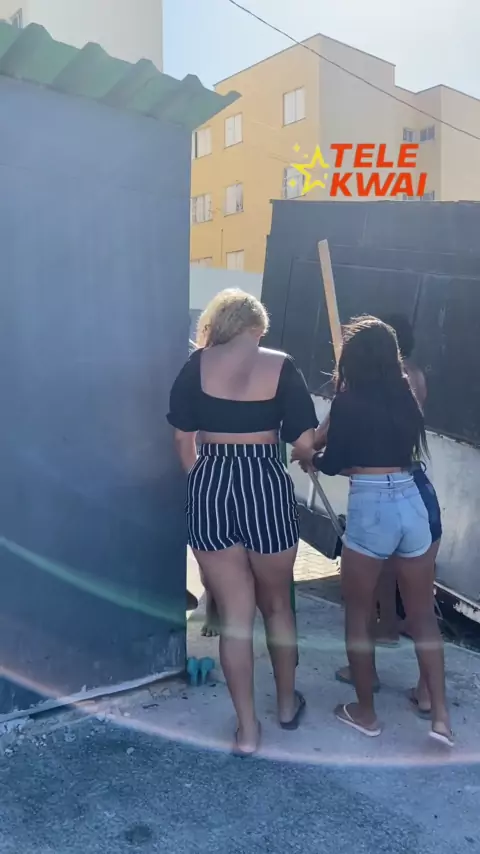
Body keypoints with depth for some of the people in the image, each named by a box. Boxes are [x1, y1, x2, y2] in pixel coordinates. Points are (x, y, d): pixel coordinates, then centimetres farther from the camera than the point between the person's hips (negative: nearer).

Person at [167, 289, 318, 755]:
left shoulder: (197, 363, 2)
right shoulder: (280, 365, -2)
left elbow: (183, 438, 3)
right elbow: (304, 441, -5)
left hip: (209, 487, 1)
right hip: (266, 486, -1)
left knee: (233, 615, 12)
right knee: (276, 604, 21)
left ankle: (246, 729, 24)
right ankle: (287, 704, 41)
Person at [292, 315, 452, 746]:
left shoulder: (350, 400, -6)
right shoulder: (405, 395, 10)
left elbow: (333, 463, -2)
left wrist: (309, 456, 21)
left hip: (371, 508, -5)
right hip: (412, 504, 5)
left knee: (358, 615, 12)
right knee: (423, 615, 15)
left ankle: (366, 712, 25)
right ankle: (441, 715, 19)